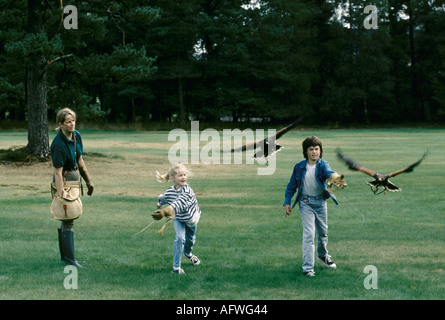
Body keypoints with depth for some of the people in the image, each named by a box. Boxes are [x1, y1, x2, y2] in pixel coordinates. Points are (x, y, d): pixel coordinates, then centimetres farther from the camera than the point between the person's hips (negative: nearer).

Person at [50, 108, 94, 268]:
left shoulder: (77, 136, 1)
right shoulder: (59, 144, -22)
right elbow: (58, 172, -22)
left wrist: (88, 181, 18)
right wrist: (60, 192, -25)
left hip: (76, 176, 8)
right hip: (64, 179, -8)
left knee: (70, 216, 14)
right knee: (68, 219, -6)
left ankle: (65, 254, 25)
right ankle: (69, 259, -2)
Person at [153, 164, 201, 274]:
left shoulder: (187, 190, -39)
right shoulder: (169, 192, -24)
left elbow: (179, 203, -57)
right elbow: (162, 199, 2)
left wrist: (165, 211, -71)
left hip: (192, 218, 0)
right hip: (179, 219, 0)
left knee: (190, 238, 21)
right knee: (180, 238, -21)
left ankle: (188, 253, 57)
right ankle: (176, 267, -14)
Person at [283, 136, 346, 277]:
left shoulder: (323, 165, -10)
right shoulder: (299, 167, -7)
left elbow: (329, 172, -35)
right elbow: (291, 186, 5)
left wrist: (335, 177, -58)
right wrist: (287, 203, 0)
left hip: (320, 202, 2)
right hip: (306, 203, -2)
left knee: (323, 231, 20)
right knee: (309, 234, -13)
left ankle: (323, 255, 48)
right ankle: (307, 267, -11)